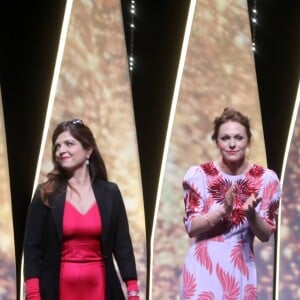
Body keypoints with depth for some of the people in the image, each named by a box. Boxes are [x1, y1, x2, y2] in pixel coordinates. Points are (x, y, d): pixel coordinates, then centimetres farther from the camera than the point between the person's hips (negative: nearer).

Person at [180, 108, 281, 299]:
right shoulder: (199, 175, -6)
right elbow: (191, 227, -7)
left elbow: (266, 235, 0)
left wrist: (251, 214, -20)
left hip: (242, 269, 1)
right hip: (204, 269, -1)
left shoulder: (266, 179, -3)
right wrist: (223, 210, -22)